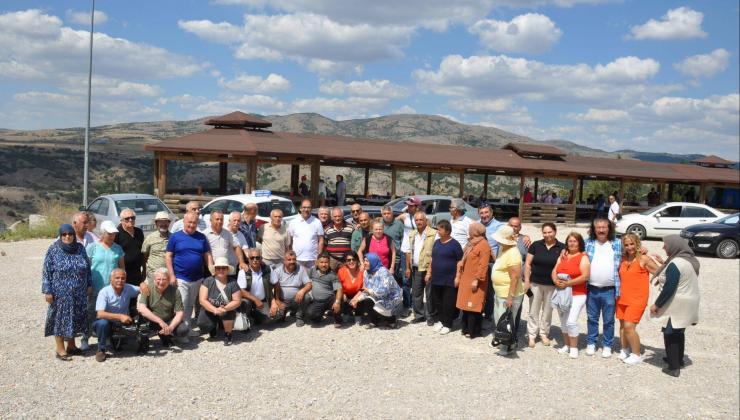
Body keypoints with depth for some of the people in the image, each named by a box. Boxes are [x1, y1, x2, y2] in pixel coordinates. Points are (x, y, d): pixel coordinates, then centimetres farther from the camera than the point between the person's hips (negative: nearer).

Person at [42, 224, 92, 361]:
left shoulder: (80, 248, 4)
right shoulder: (53, 250, -7)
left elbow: (87, 268, 12)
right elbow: (47, 272, -8)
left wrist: (89, 284, 10)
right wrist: (47, 291, -11)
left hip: (78, 293, 4)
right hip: (60, 292, -4)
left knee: (74, 318, 12)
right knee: (60, 318, 2)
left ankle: (71, 346, 25)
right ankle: (60, 350, 10)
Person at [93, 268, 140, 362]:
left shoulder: (128, 289, -5)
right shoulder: (104, 292, -19)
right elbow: (100, 314, -28)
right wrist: (119, 316, -39)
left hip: (123, 325, 4)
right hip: (108, 324, -4)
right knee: (102, 323, -35)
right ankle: (101, 350, -12)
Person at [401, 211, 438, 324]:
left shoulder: (434, 234, -8)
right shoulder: (411, 235, 11)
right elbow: (408, 252, 14)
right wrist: (408, 267, 9)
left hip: (429, 268, -5)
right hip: (415, 269, 5)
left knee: (429, 294, 2)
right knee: (416, 293, 10)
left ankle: (430, 316, 13)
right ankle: (419, 315, 21)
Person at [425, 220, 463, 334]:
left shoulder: (454, 244, -10)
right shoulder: (437, 242, 9)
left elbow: (460, 262, -10)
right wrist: (429, 273, 14)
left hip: (449, 280, -6)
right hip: (436, 279, 6)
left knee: (448, 303, 1)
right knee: (436, 302, 12)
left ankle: (447, 324, 11)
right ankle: (439, 321, 25)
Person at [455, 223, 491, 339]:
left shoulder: (483, 245, -15)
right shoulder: (470, 243, 15)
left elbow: (483, 265, -19)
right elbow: (463, 261, 19)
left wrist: (476, 280, -21)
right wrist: (458, 276, 17)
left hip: (474, 282, -9)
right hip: (465, 280, 9)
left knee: (474, 307, -3)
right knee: (466, 305, 14)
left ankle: (473, 331, 5)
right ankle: (466, 328, 24)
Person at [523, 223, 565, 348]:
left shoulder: (562, 247, -3)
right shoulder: (536, 245, -2)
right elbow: (528, 264, 0)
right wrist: (527, 280, -5)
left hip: (552, 285, 0)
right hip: (535, 283, 0)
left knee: (547, 310, 13)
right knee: (534, 310, 6)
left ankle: (544, 333, 28)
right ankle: (532, 335, 16)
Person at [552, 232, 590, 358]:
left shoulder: (583, 257, -5)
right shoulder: (562, 256, 13)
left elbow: (585, 276, -15)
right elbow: (554, 272, 10)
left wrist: (567, 283, -19)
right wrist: (556, 281, -12)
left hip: (577, 295, -6)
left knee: (571, 321, -14)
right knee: (563, 322, 11)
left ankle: (574, 347, 1)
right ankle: (566, 345, 25)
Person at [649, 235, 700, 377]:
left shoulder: (675, 264, -23)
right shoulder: (690, 260, 6)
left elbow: (669, 288, -24)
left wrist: (656, 304, -15)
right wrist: (665, 264, 17)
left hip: (677, 306, -9)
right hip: (689, 303, 9)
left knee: (670, 334, 2)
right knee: (679, 333, 22)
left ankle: (673, 368, 7)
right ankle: (678, 359, 36)